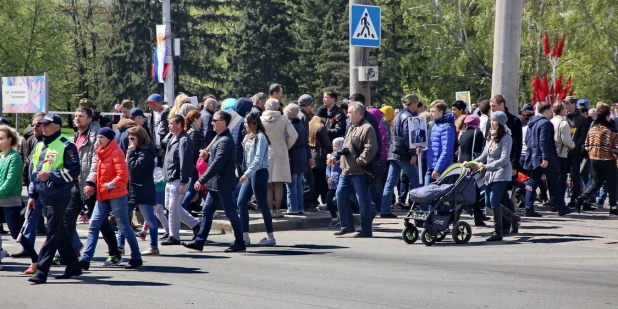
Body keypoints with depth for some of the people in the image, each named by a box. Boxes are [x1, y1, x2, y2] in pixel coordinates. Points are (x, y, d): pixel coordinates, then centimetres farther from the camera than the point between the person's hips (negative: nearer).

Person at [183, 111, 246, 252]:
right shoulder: (220, 138, 12)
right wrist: (207, 155, 4)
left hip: (223, 183, -10)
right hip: (215, 184, 10)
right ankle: (199, 241, 13)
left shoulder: (225, 141, -19)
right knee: (207, 212, 10)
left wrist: (202, 180, -23)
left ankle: (240, 243, 8)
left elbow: (217, 164, -24)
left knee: (231, 214, -1)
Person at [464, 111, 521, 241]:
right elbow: (484, 155, 16)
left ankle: (498, 233, -6)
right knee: (488, 203, 9)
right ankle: (513, 218, 28)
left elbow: (504, 159, -16)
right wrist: (471, 163, 1)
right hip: (490, 174, 8)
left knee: (494, 201, -15)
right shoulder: (491, 137, 14)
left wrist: (487, 166, -24)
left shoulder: (506, 138, -9)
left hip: (502, 173, -8)